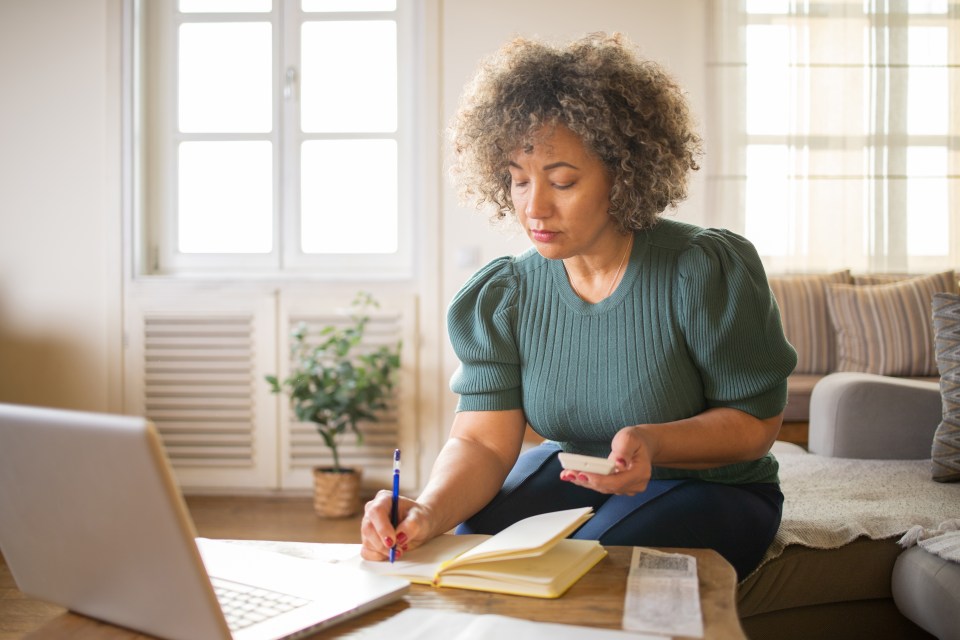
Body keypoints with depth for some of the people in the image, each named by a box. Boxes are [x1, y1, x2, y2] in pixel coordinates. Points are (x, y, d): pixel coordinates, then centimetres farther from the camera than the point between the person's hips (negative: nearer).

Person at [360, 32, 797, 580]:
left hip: (708, 487, -2)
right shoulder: (504, 297, -9)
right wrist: (428, 513, -37)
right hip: (572, 473, 3)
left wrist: (652, 443, -34)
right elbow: (483, 441, -15)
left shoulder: (706, 272, -20)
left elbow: (757, 422, -13)